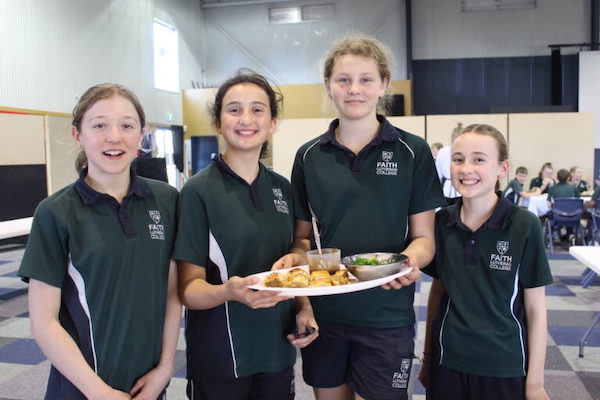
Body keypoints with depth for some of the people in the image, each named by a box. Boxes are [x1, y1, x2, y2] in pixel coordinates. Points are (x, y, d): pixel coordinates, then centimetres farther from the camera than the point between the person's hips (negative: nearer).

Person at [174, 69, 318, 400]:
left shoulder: (282, 188, 3)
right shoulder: (198, 191, -12)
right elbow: (188, 288, -12)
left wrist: (304, 308, -2)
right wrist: (228, 292, -32)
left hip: (278, 350, 5)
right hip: (219, 359, -4)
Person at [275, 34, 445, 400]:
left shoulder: (413, 152, -3)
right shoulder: (309, 156, 3)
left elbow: (424, 237, -1)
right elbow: (303, 237, 8)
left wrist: (410, 260, -22)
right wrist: (294, 258, -13)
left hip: (386, 314, -2)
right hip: (322, 311, 3)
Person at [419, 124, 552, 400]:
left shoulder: (524, 226, -12)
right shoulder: (441, 222, -4)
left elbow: (535, 309, -7)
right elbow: (437, 290, 6)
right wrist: (427, 356, 10)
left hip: (505, 368, -2)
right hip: (448, 363, 2)